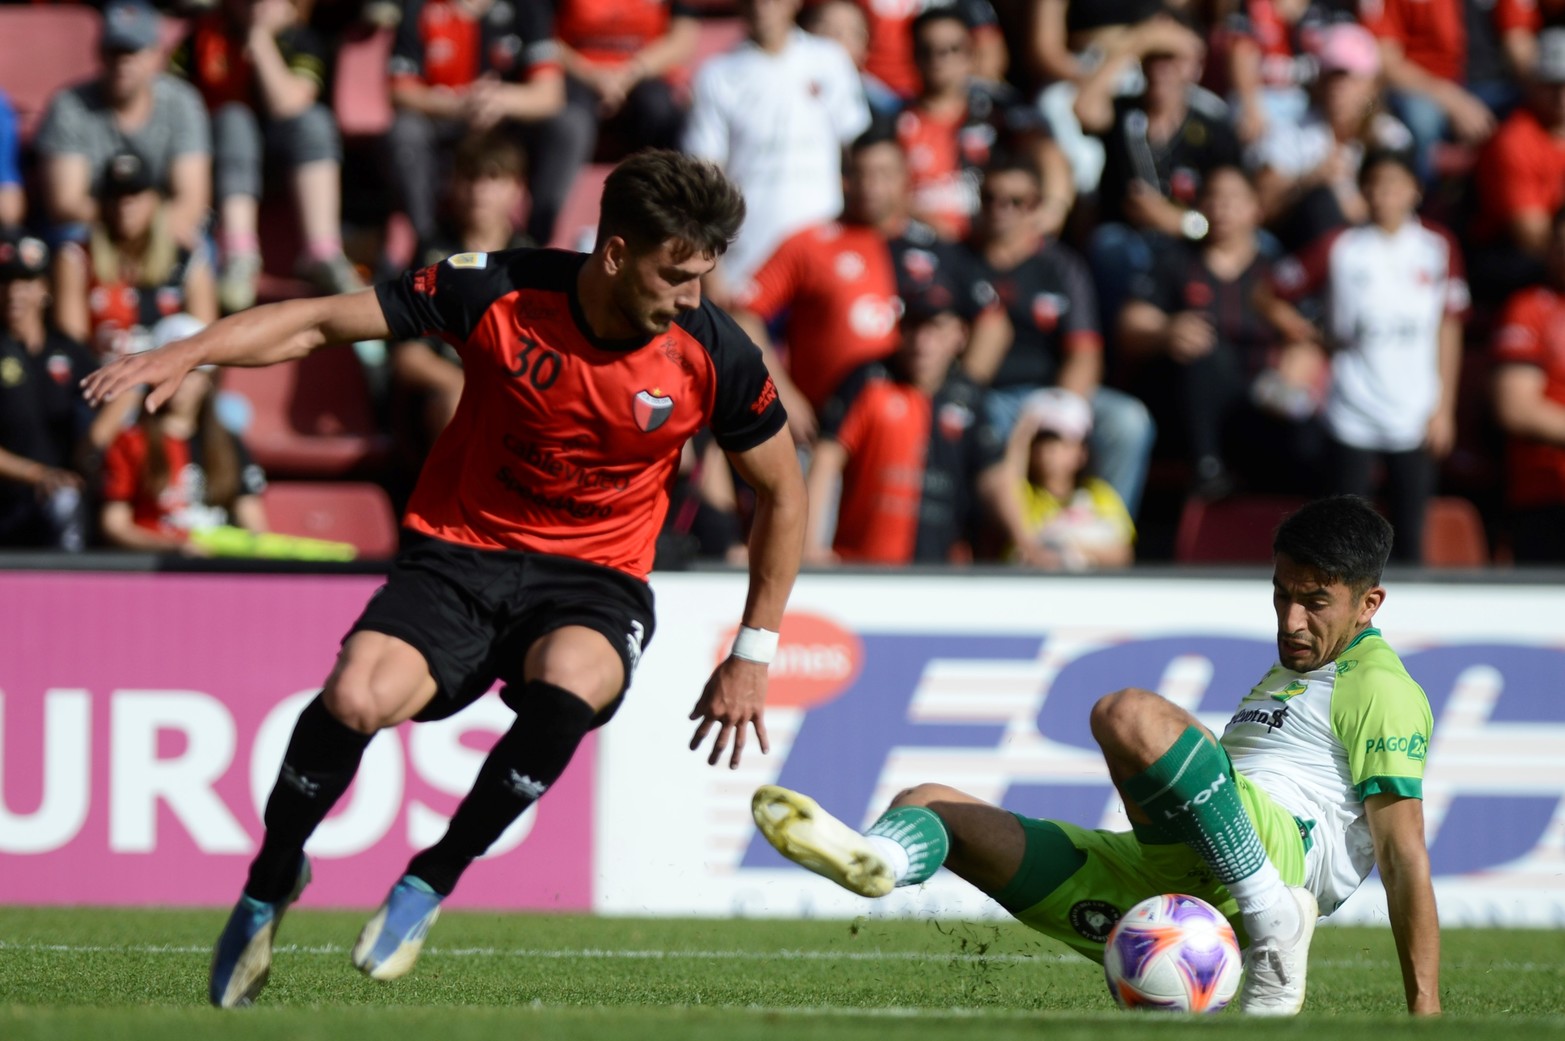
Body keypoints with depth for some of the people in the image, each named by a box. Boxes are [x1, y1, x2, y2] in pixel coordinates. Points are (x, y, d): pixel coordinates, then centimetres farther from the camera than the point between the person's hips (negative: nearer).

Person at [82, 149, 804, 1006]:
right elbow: (325, 322, -7)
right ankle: (269, 885, 3)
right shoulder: (499, 293, -14)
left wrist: (752, 656, 5)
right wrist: (186, 353, -20)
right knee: (356, 697, -28)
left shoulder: (713, 355, -10)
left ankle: (430, 881, -13)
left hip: (594, 580, 0)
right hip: (460, 551, 0)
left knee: (567, 685, -36)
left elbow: (782, 493, 6)